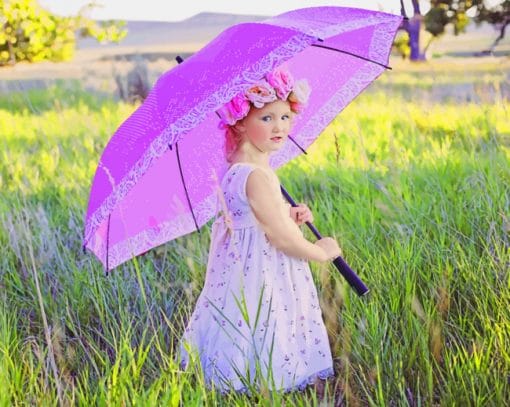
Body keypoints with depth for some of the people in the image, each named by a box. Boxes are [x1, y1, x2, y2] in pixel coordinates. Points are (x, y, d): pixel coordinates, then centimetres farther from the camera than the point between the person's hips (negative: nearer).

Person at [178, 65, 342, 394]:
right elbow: (280, 237, -24)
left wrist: (290, 216, 6)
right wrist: (321, 252, -9)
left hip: (242, 267, 10)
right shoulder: (257, 176, -26)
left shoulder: (239, 168, 6)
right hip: (259, 277, -10)